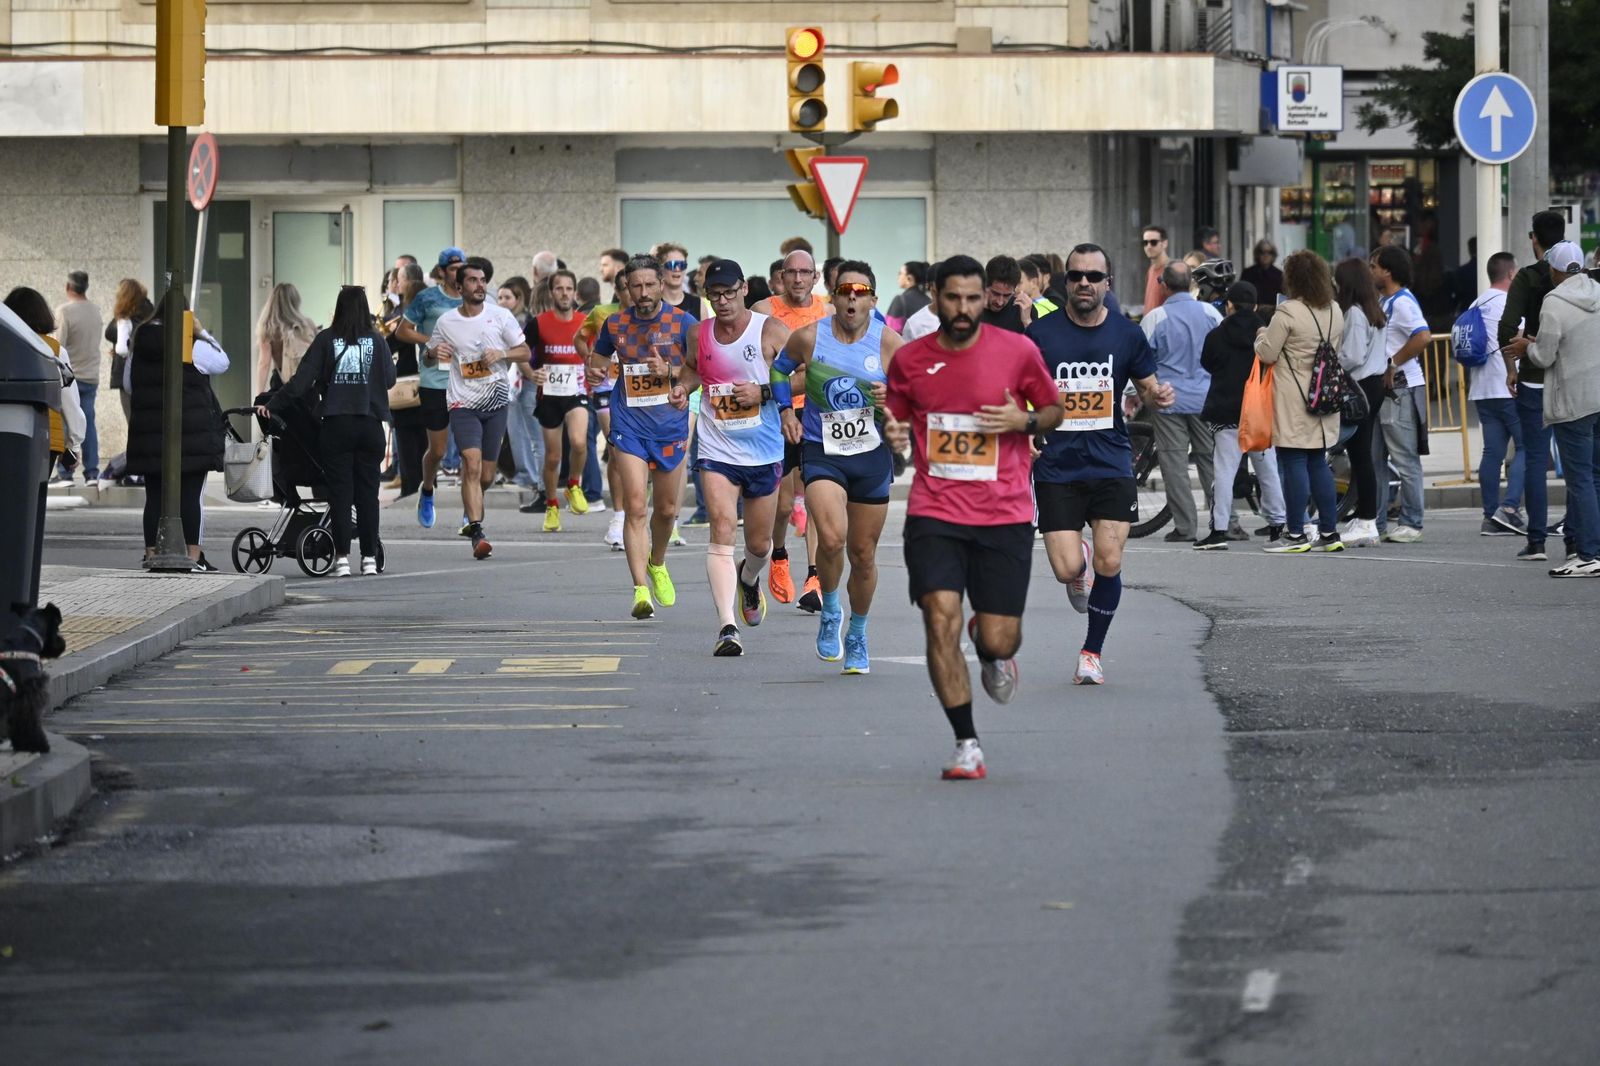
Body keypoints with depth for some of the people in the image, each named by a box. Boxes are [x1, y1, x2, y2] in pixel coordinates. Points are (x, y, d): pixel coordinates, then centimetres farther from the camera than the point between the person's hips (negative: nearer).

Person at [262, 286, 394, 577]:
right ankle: (369, 558, 7)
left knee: (340, 491, 3)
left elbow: (302, 381, -5)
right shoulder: (376, 340, 1)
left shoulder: (326, 340, -2)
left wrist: (272, 405, 2)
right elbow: (390, 379, 7)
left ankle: (342, 557, -2)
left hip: (335, 424, -1)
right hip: (370, 424, 1)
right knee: (367, 492, 7)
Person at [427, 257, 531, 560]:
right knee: (472, 464, -20)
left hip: (496, 402, 2)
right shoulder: (446, 322, 0)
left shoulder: (500, 316, 0)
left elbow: (524, 352, 6)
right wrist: (434, 353, -11)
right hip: (463, 404, -2)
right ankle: (477, 534, -24)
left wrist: (502, 354, -14)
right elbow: (427, 358, 13)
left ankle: (471, 512, 39)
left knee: (486, 476, 8)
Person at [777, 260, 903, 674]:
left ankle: (857, 636, 31)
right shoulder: (809, 338, -5)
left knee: (863, 554, 9)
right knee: (831, 538, -24)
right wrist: (786, 413, 4)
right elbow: (779, 372, 15)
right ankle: (830, 613, 3)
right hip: (822, 453, -1)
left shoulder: (889, 343, -5)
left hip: (873, 455, 1)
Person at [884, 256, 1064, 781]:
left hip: (1004, 515, -1)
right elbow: (896, 418, 18)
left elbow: (1054, 410, 11)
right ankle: (967, 745, -5)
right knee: (941, 620, -15)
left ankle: (991, 652, 40)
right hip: (935, 514, 1)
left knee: (998, 640, -1)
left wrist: (1024, 420, -11)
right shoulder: (909, 360, 3)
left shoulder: (1017, 351, -2)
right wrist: (892, 434, -6)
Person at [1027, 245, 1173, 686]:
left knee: (1109, 565, -8)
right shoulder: (1040, 333, -3)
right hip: (1056, 467, -1)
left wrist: (1159, 396, -9)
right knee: (1068, 569, -10)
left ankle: (1092, 652, 13)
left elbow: (1148, 387, 15)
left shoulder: (1127, 334, 3)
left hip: (1111, 465, 1)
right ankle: (1081, 569, 30)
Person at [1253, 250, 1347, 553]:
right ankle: (1329, 532, 13)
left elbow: (1266, 354, -11)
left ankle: (1296, 535, -3)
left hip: (1293, 401, -7)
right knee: (1318, 464, 13)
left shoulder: (1288, 312, -15)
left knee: (1293, 464, -3)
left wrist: (1262, 334, 8)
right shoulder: (1335, 312, 7)